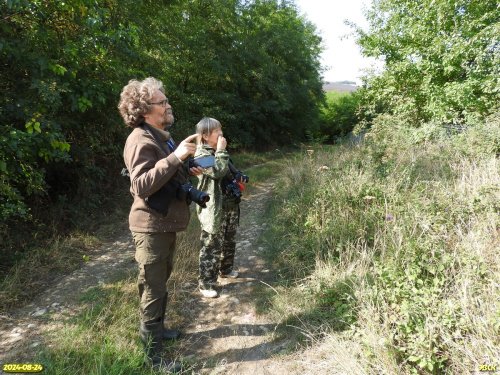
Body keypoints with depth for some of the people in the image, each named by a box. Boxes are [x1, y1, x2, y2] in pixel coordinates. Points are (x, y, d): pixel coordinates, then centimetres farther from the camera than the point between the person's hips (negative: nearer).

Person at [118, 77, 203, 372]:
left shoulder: (161, 136, 13)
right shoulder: (141, 140, -19)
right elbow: (143, 185, -29)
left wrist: (187, 171, 8)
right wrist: (176, 156, -31)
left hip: (166, 223, 10)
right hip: (152, 227, -10)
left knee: (161, 283, 23)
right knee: (153, 289, 2)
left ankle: (157, 328, 42)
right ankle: (153, 355, 17)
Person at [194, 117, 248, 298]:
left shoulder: (218, 152, 13)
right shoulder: (201, 154, -13)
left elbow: (230, 171, 25)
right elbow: (218, 171, -27)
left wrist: (239, 177, 7)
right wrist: (221, 151, -18)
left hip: (230, 205, 9)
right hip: (215, 209, -9)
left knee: (229, 241, 22)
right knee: (211, 247, -2)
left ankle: (226, 269, 42)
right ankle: (205, 284, 9)